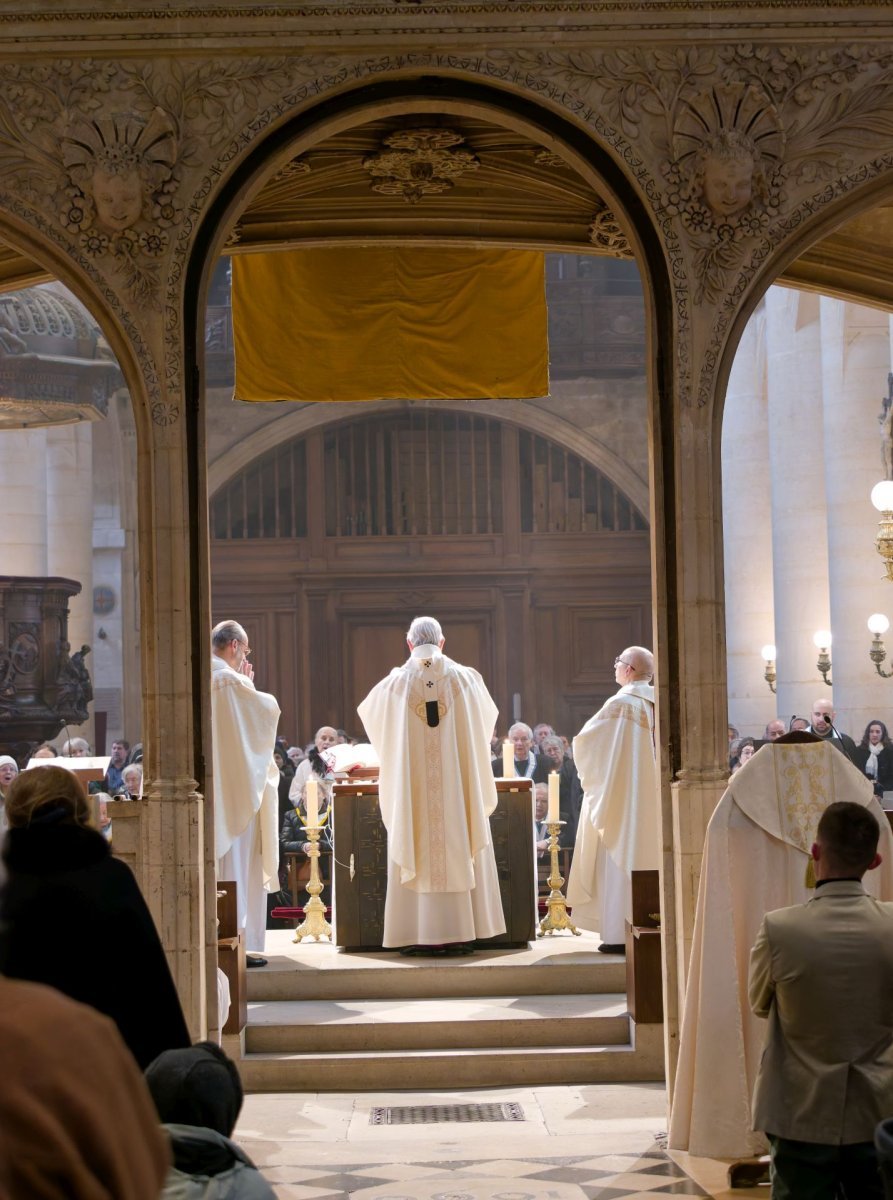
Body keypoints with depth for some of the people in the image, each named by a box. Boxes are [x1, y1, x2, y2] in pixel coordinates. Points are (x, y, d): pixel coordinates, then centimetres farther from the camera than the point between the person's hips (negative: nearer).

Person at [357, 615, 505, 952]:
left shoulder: (395, 682, -1)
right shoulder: (465, 678, 0)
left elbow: (366, 713, 20)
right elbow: (488, 717, 20)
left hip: (410, 788, 0)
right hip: (458, 785, 0)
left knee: (417, 857, 4)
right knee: (459, 854, 6)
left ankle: (420, 933, 3)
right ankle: (459, 932, 6)